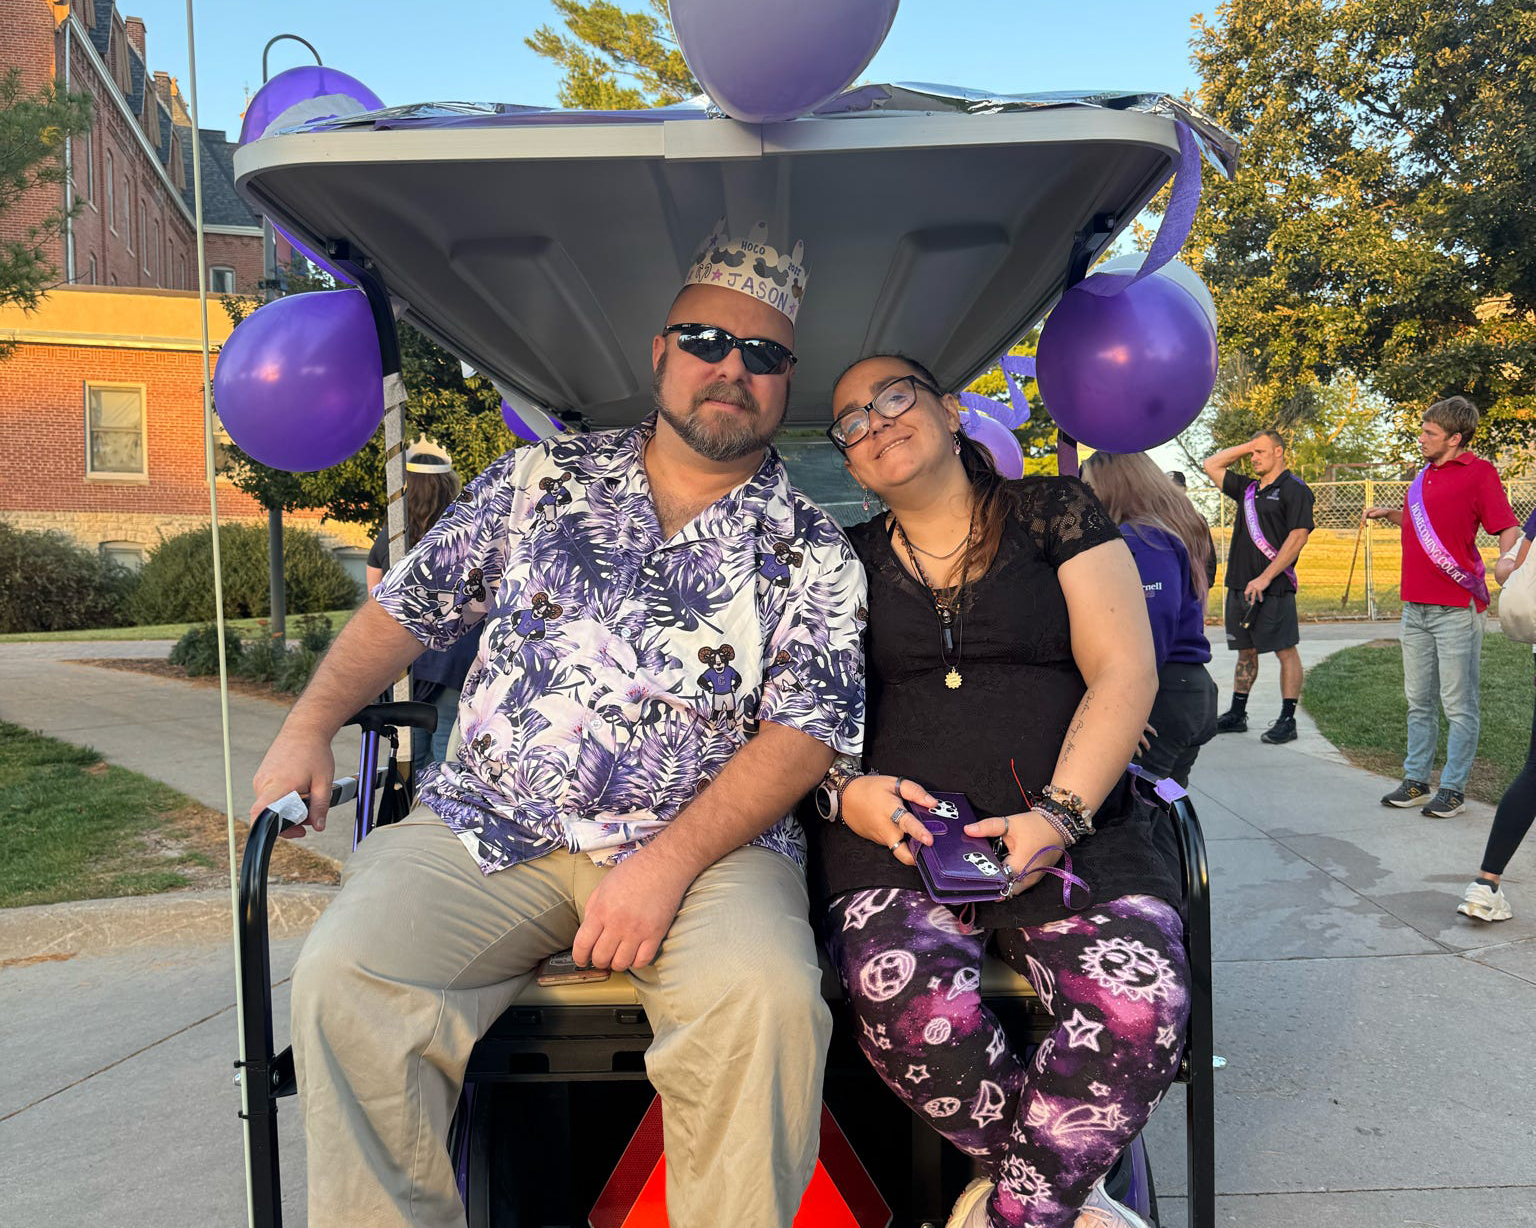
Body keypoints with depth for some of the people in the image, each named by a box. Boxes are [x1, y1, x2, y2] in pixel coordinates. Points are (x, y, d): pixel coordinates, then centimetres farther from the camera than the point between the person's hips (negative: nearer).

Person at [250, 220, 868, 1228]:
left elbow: (807, 731, -5)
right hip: (488, 830, 2)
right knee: (344, 981, -21)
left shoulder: (815, 552, 5)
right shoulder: (541, 479, 13)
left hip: (709, 842, -1)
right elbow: (412, 604, 17)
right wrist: (312, 721, 3)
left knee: (767, 997, -30)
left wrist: (669, 861, -16)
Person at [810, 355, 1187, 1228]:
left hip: (1072, 825, 0)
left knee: (1143, 1004, -29)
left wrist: (1059, 813, -11)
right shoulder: (848, 561, 15)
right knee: (907, 999, -31)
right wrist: (843, 789, -7)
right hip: (897, 828, 1)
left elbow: (1125, 674, 2)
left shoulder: (1054, 512, 10)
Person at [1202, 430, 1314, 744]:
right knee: (1245, 651, 14)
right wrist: (1247, 446, 13)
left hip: (1273, 588, -7)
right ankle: (1236, 715, 21)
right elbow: (1212, 465, 24)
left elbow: (1298, 536, -13)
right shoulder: (1248, 488, 16)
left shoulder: (1294, 489, -5)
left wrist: (1265, 577, -18)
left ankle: (1287, 721, 2)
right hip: (1240, 586, 8)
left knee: (1286, 652, -1)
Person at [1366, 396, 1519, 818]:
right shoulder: (1424, 475, 16)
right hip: (1416, 606, 7)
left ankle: (1453, 789, 8)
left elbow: (1507, 529, -12)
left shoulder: (1479, 473, -6)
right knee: (1419, 702, 14)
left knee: (1458, 705, 0)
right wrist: (1390, 514, 14)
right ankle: (1415, 780, 22)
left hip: (1457, 609, -7)